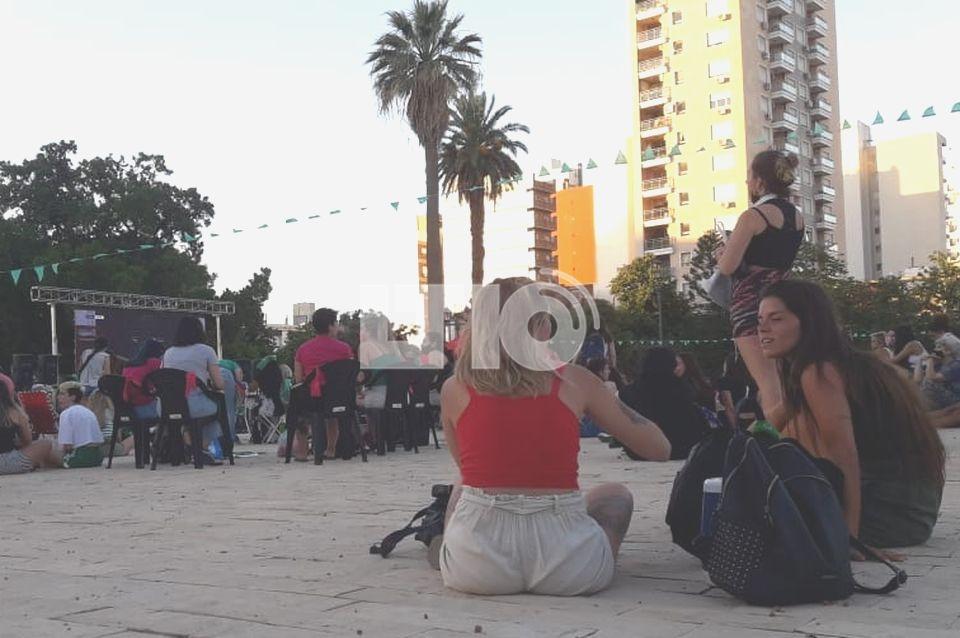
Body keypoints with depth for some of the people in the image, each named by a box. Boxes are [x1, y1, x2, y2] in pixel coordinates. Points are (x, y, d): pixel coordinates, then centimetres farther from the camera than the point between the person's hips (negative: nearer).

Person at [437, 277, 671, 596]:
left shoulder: (454, 388, 5)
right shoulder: (573, 381, 0)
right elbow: (659, 448, 9)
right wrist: (599, 398, 24)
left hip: (476, 569, 2)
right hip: (567, 572, -2)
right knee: (615, 496, 30)